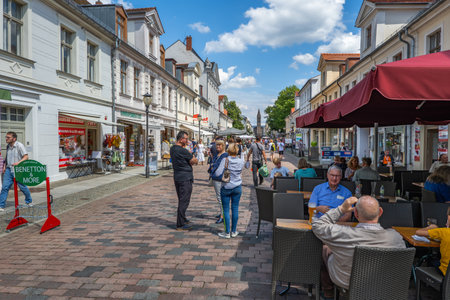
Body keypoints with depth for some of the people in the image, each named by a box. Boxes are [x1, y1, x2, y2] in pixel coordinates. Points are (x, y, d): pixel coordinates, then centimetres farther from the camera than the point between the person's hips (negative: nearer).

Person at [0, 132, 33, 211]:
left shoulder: (19, 145, -10)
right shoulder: (8, 146, 9)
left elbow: (26, 156, -15)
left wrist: (18, 163, -29)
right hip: (8, 170, 5)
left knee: (23, 187, 6)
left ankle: (29, 201, 27)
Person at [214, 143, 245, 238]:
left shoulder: (225, 160, -15)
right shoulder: (241, 161, -4)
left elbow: (218, 173, -19)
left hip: (226, 187, -3)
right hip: (237, 187, 3)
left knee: (226, 210, 5)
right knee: (235, 209, 11)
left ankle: (227, 232, 10)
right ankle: (234, 231, 20)